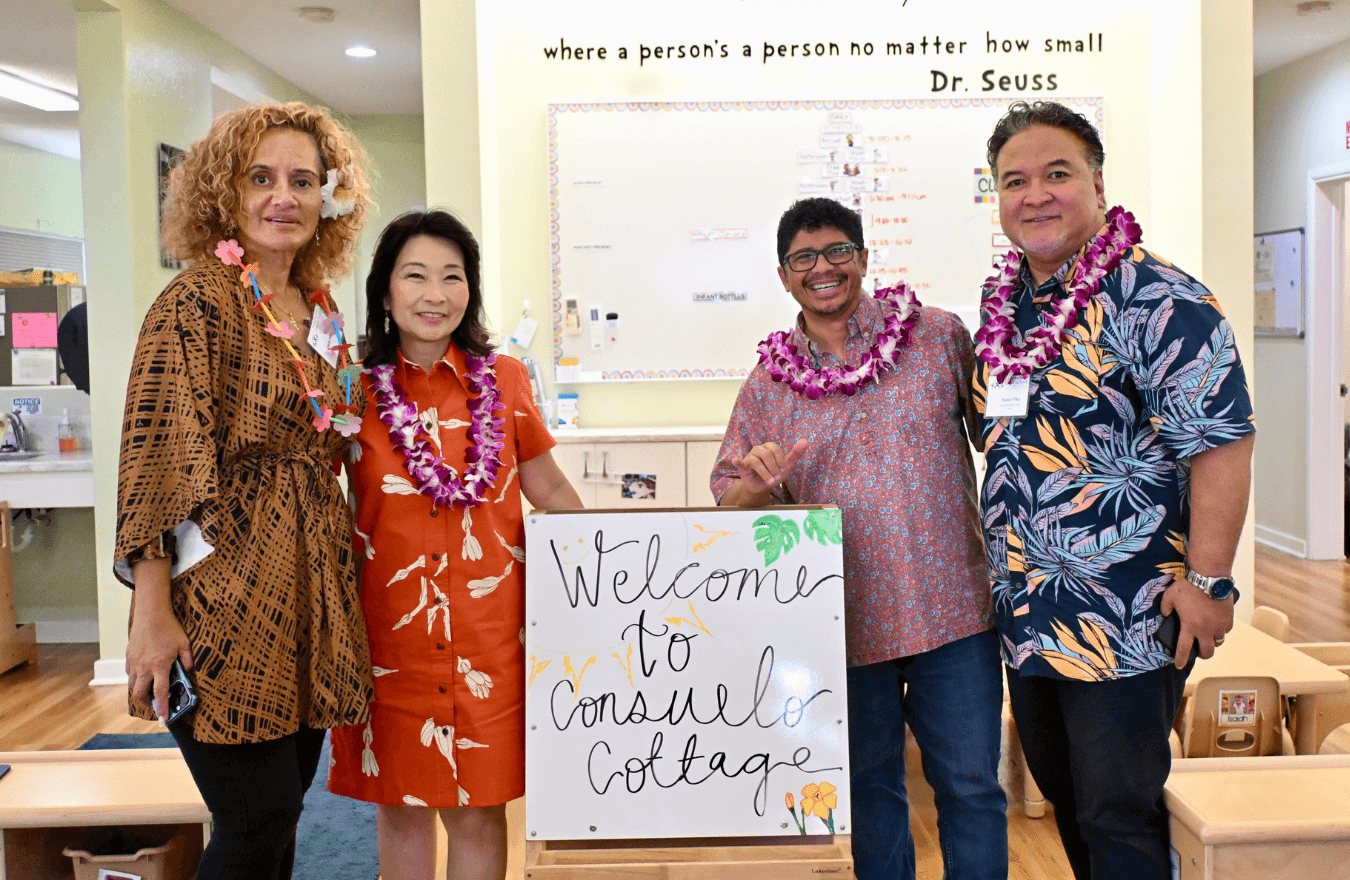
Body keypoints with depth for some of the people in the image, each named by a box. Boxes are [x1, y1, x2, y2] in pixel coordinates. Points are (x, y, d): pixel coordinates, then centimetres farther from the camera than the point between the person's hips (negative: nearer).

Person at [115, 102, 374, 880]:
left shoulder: (321, 309, 13)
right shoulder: (198, 302, -9)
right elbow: (154, 459, -15)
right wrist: (152, 612, -19)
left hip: (312, 583, 7)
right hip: (226, 595, -7)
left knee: (281, 811, 14)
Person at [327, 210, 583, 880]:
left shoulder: (504, 379, 3)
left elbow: (549, 488, 11)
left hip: (487, 630, 0)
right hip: (387, 630, 0)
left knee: (478, 811, 7)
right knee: (399, 806, 11)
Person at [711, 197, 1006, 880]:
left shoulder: (939, 335, 1)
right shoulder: (767, 382, 6)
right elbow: (729, 501, 8)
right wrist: (756, 485, -15)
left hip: (951, 610, -1)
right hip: (844, 620, 2)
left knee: (970, 785, 5)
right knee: (868, 786, 15)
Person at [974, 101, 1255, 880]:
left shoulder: (1157, 300, -15)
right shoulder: (1003, 302, 8)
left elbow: (1220, 440, -18)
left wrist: (1208, 582, -19)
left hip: (1125, 622, -8)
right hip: (1027, 612, 8)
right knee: (1060, 790, 22)